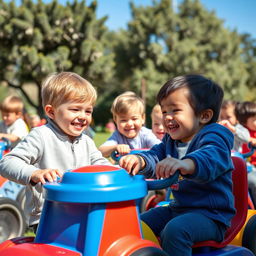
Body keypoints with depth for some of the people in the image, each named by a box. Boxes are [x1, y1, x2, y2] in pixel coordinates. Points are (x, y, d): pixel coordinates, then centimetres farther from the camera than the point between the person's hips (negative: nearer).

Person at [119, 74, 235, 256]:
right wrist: (139, 160, -23)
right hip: (178, 208, 9)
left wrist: (186, 164, -59)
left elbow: (211, 159, -37)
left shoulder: (214, 136, -15)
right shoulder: (171, 140, 13)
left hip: (211, 214, -8)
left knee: (175, 230, -33)